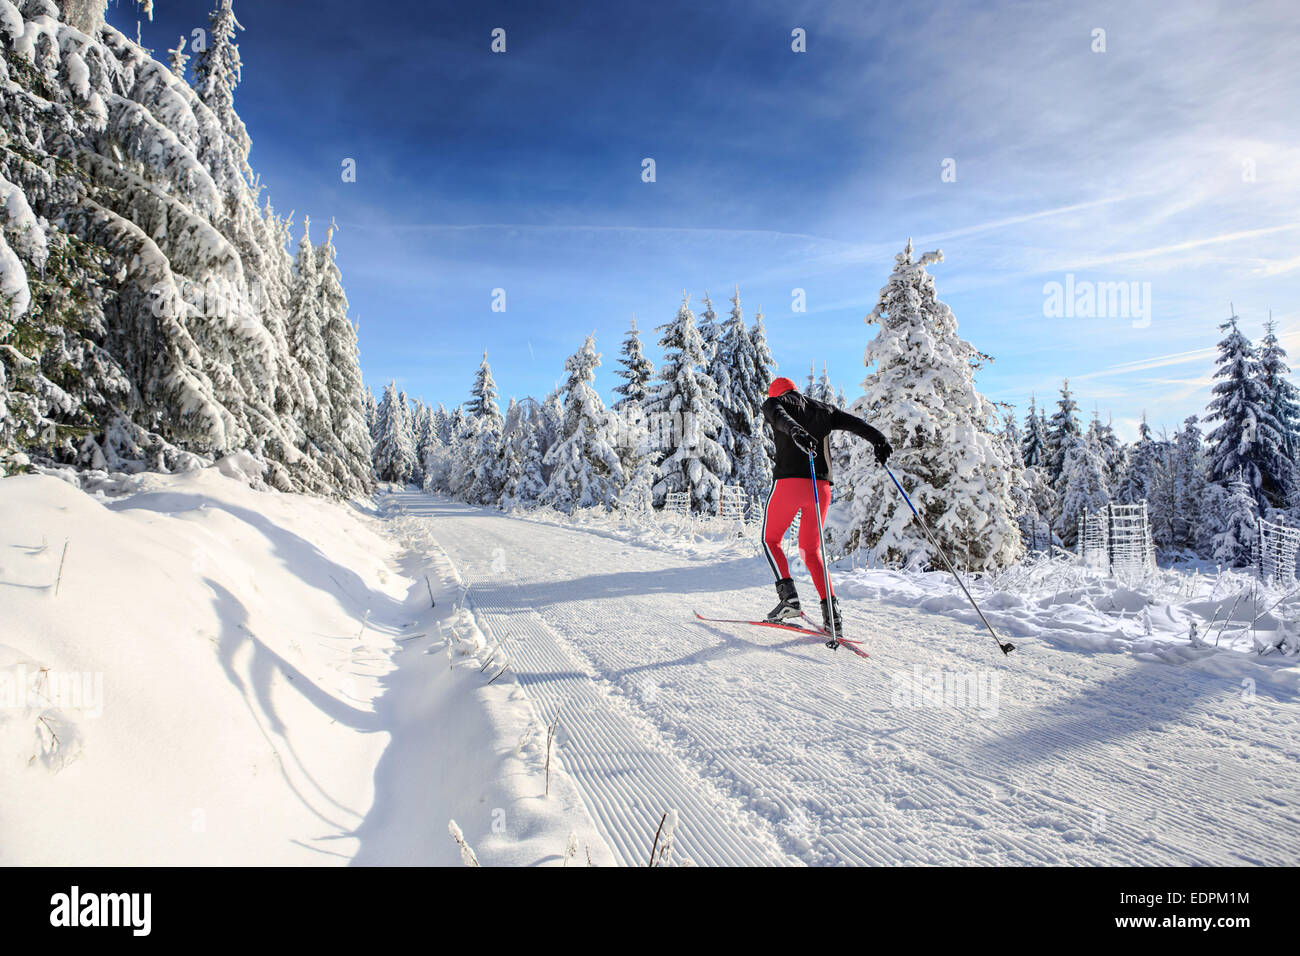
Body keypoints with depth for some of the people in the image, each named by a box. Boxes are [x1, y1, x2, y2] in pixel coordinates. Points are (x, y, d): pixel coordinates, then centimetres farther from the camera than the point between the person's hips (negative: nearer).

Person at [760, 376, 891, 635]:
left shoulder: (774, 403, 12)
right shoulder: (822, 409, 25)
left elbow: (781, 418, -13)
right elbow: (853, 422, 9)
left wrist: (795, 431, -34)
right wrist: (878, 439, -5)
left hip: (788, 482, -4)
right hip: (821, 487, 4)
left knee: (770, 539, 15)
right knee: (810, 549, 14)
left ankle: (788, 595, -4)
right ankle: (831, 609, -1)